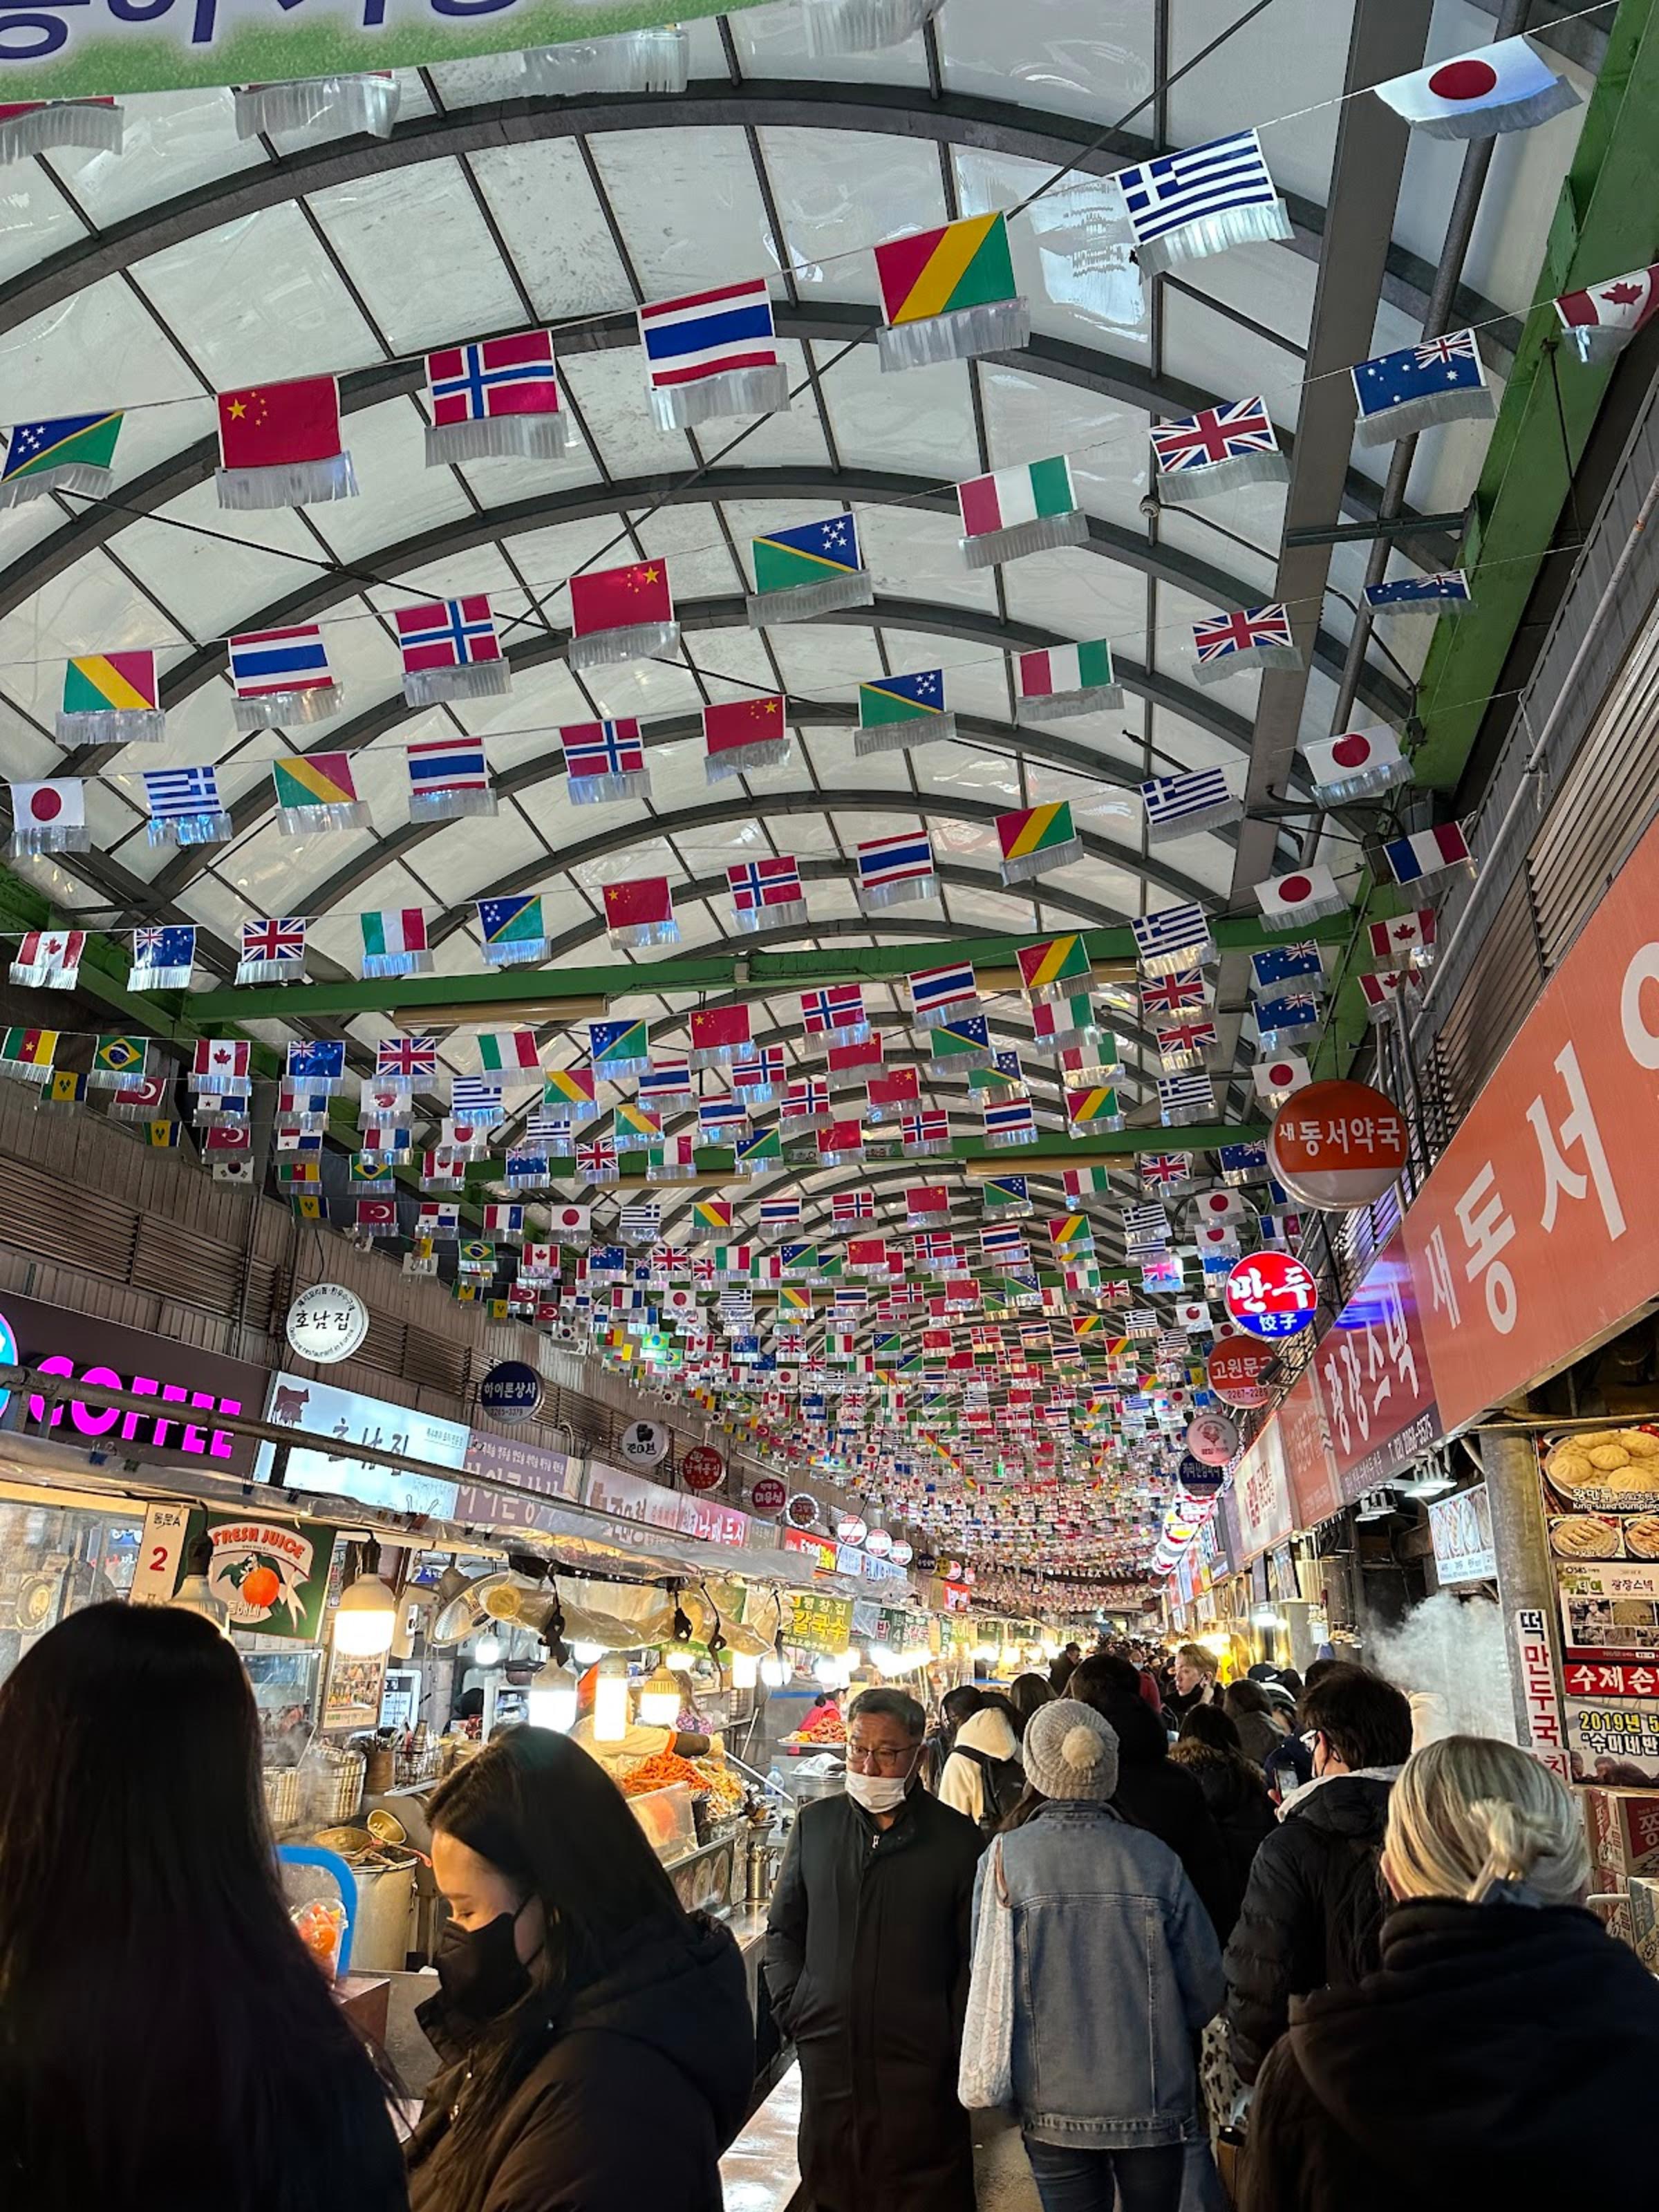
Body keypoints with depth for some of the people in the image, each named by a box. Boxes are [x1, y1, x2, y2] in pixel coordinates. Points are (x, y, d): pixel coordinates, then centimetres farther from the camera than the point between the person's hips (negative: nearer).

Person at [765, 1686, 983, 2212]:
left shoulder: (956, 1837, -4)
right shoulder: (814, 1824, 3)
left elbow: (974, 1955, 0)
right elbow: (783, 1929, 12)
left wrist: (955, 2041, -5)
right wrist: (794, 2011, 3)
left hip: (921, 2066, -2)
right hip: (827, 2056, 3)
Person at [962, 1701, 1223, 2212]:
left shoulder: (1002, 1859, -15)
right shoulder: (1154, 1859, -13)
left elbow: (983, 1978, -7)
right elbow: (1205, 1986, -6)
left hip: (1052, 2107, -1)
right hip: (1153, 2102, 1)